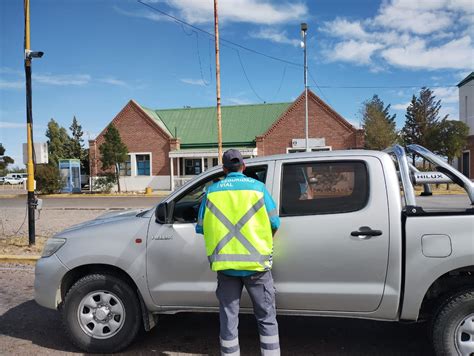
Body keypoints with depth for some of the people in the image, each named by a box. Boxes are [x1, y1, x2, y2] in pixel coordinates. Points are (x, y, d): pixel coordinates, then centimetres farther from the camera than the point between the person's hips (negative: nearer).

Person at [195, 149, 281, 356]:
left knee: (228, 319, 13)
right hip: (255, 262, -1)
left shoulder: (212, 191, 3)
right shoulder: (257, 187, 0)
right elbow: (274, 223, 0)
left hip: (225, 264, 2)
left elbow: (201, 227, 5)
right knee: (266, 317, 12)